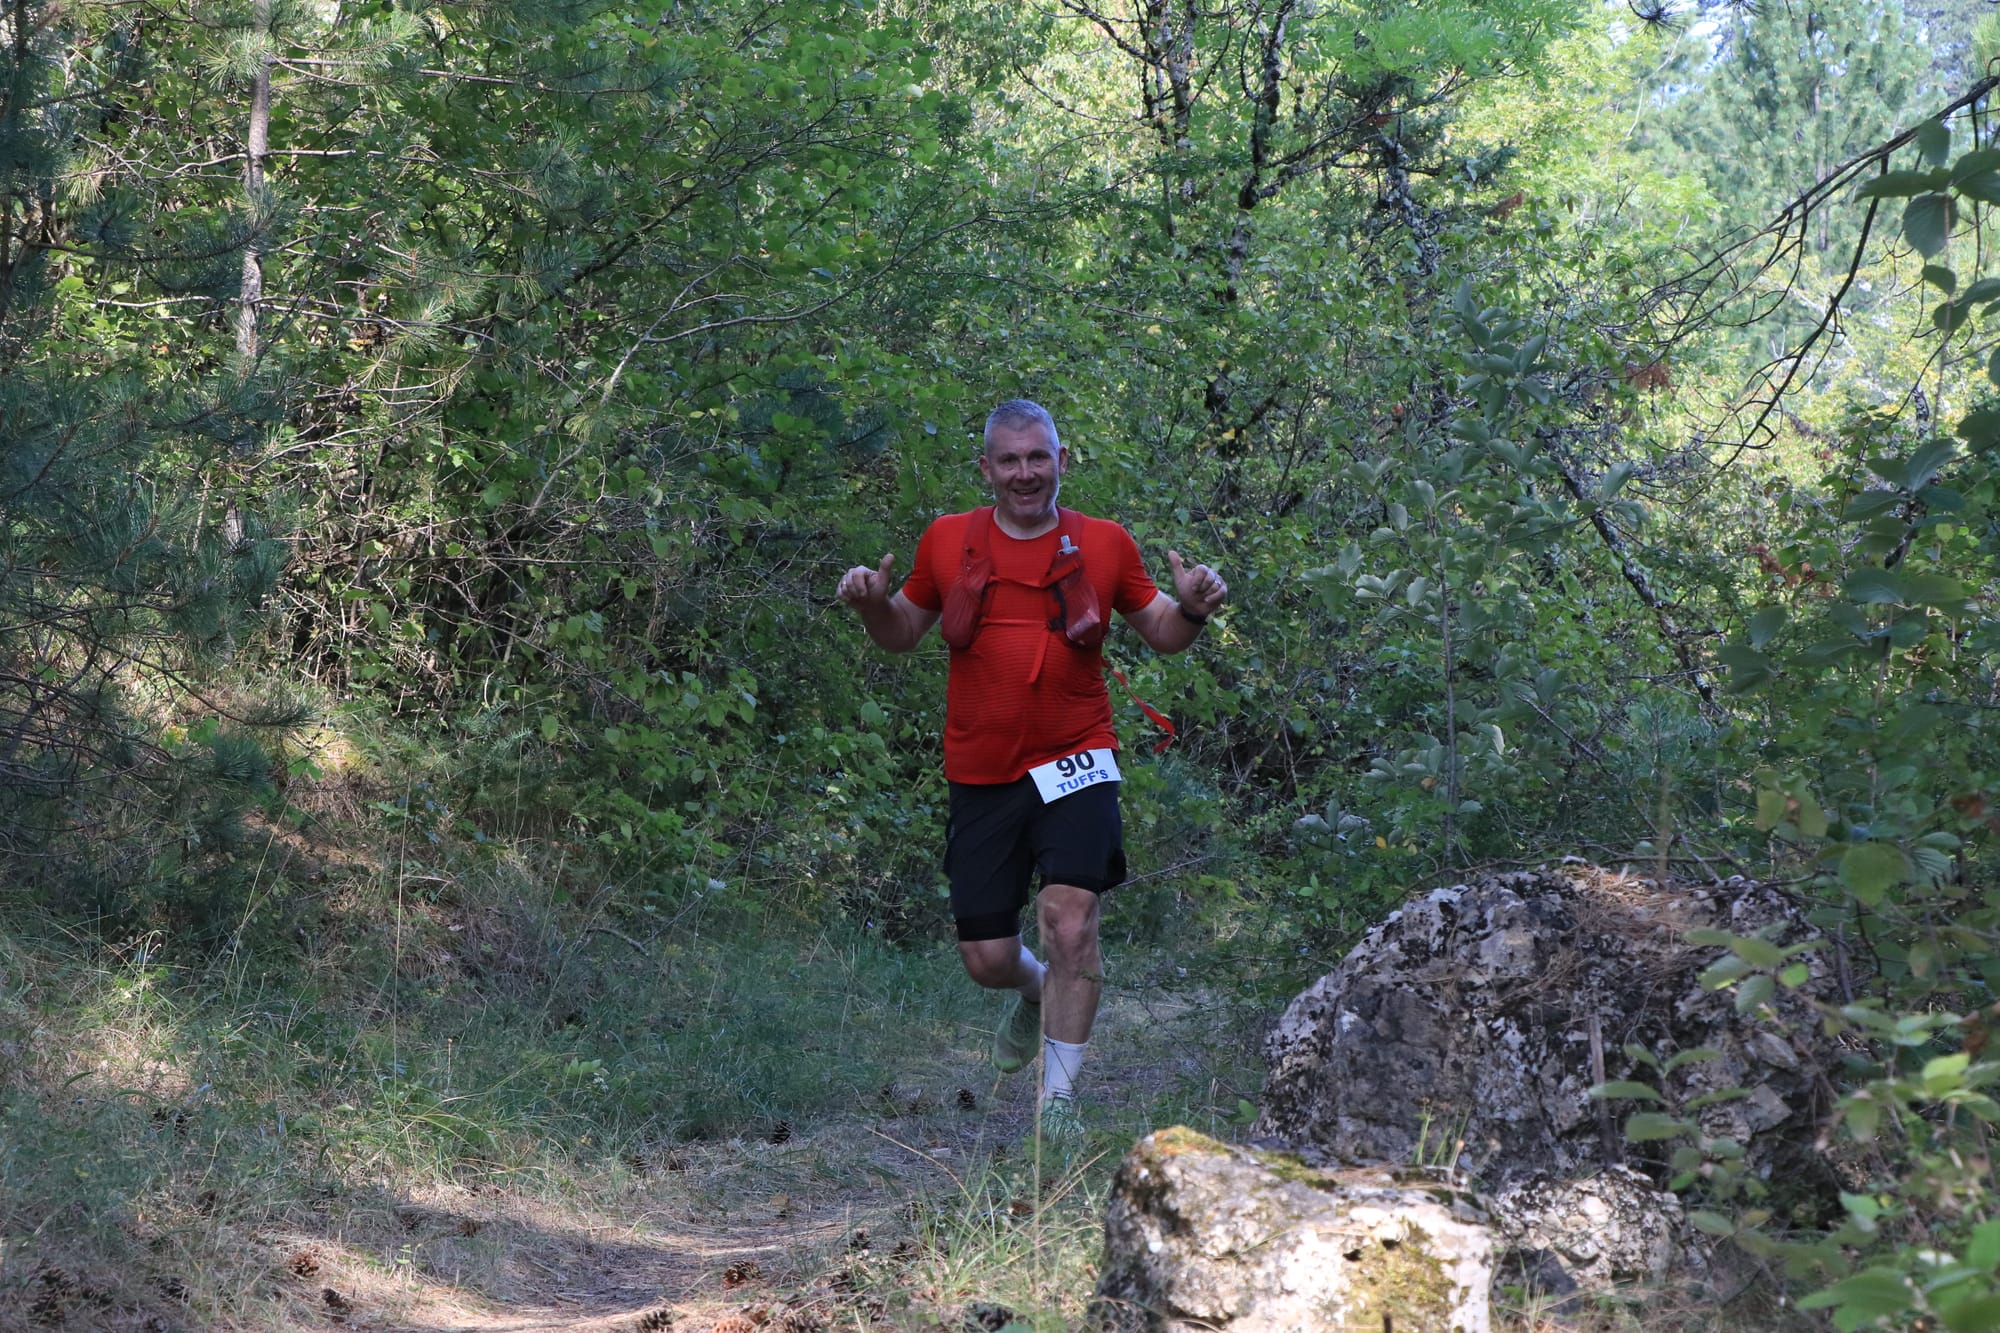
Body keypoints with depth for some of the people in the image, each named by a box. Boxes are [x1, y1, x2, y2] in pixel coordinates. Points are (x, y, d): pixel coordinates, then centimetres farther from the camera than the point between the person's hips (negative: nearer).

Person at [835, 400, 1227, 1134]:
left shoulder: (1104, 545, 3)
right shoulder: (948, 542, 5)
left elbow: (1160, 633, 13)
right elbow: (903, 632, 17)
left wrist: (1190, 610, -9)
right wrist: (873, 604, -5)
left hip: (1072, 764, -2)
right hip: (981, 775, 2)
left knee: (1071, 921, -19)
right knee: (986, 958, 5)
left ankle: (1059, 1100, -7)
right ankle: (1037, 994, 43)